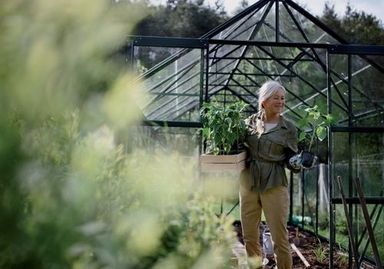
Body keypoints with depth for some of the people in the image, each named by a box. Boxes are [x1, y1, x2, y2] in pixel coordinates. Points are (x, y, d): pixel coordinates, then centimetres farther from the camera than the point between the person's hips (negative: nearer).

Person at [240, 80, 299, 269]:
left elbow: (291, 161, 3)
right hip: (248, 184, 3)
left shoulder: (289, 128, 1)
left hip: (274, 185, -2)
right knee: (249, 237, 10)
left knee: (280, 238, -3)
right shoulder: (250, 122, 6)